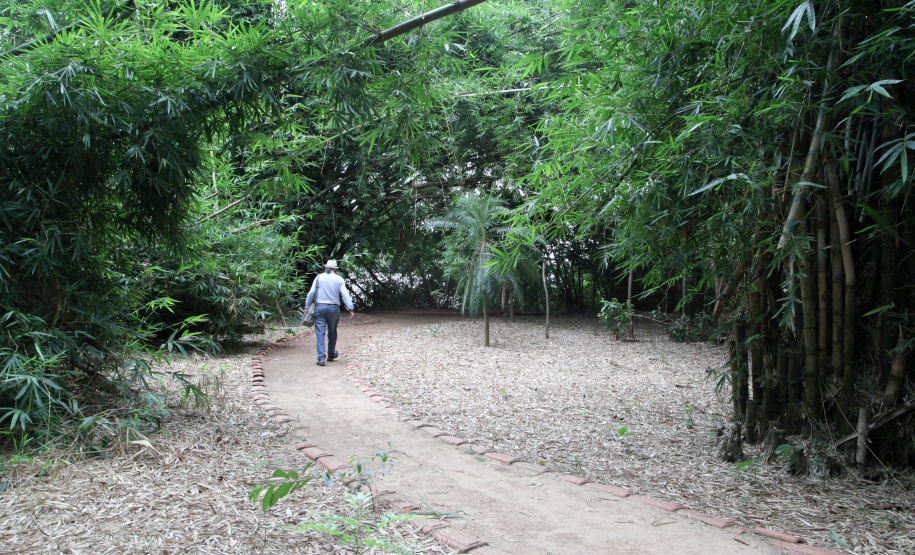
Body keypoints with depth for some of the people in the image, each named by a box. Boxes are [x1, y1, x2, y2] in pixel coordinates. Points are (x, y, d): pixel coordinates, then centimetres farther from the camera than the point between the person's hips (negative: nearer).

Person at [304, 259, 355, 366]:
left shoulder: (319, 277, 3)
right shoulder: (339, 280, 3)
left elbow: (311, 293, 0)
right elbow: (345, 295, -3)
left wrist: (307, 307, 5)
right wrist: (351, 309, -4)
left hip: (320, 307, -1)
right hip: (334, 308, 1)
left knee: (320, 333, -1)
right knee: (332, 332, 16)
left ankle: (321, 358, -10)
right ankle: (331, 354, 30)